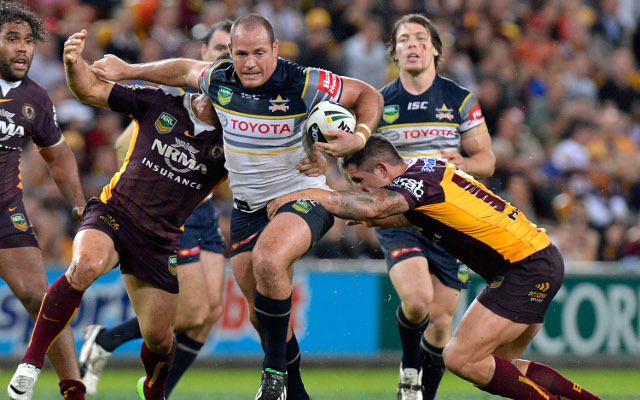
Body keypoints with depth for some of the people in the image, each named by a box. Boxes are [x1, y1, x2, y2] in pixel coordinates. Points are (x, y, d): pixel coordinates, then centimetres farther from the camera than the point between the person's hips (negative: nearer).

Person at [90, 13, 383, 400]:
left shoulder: (304, 84, -17)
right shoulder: (219, 80, -3)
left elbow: (369, 95, -7)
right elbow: (183, 69, 20)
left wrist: (359, 137, -24)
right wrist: (126, 71, 25)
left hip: (301, 195, -6)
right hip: (247, 206, 6)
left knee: (268, 259, -34)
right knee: (260, 311, 5)